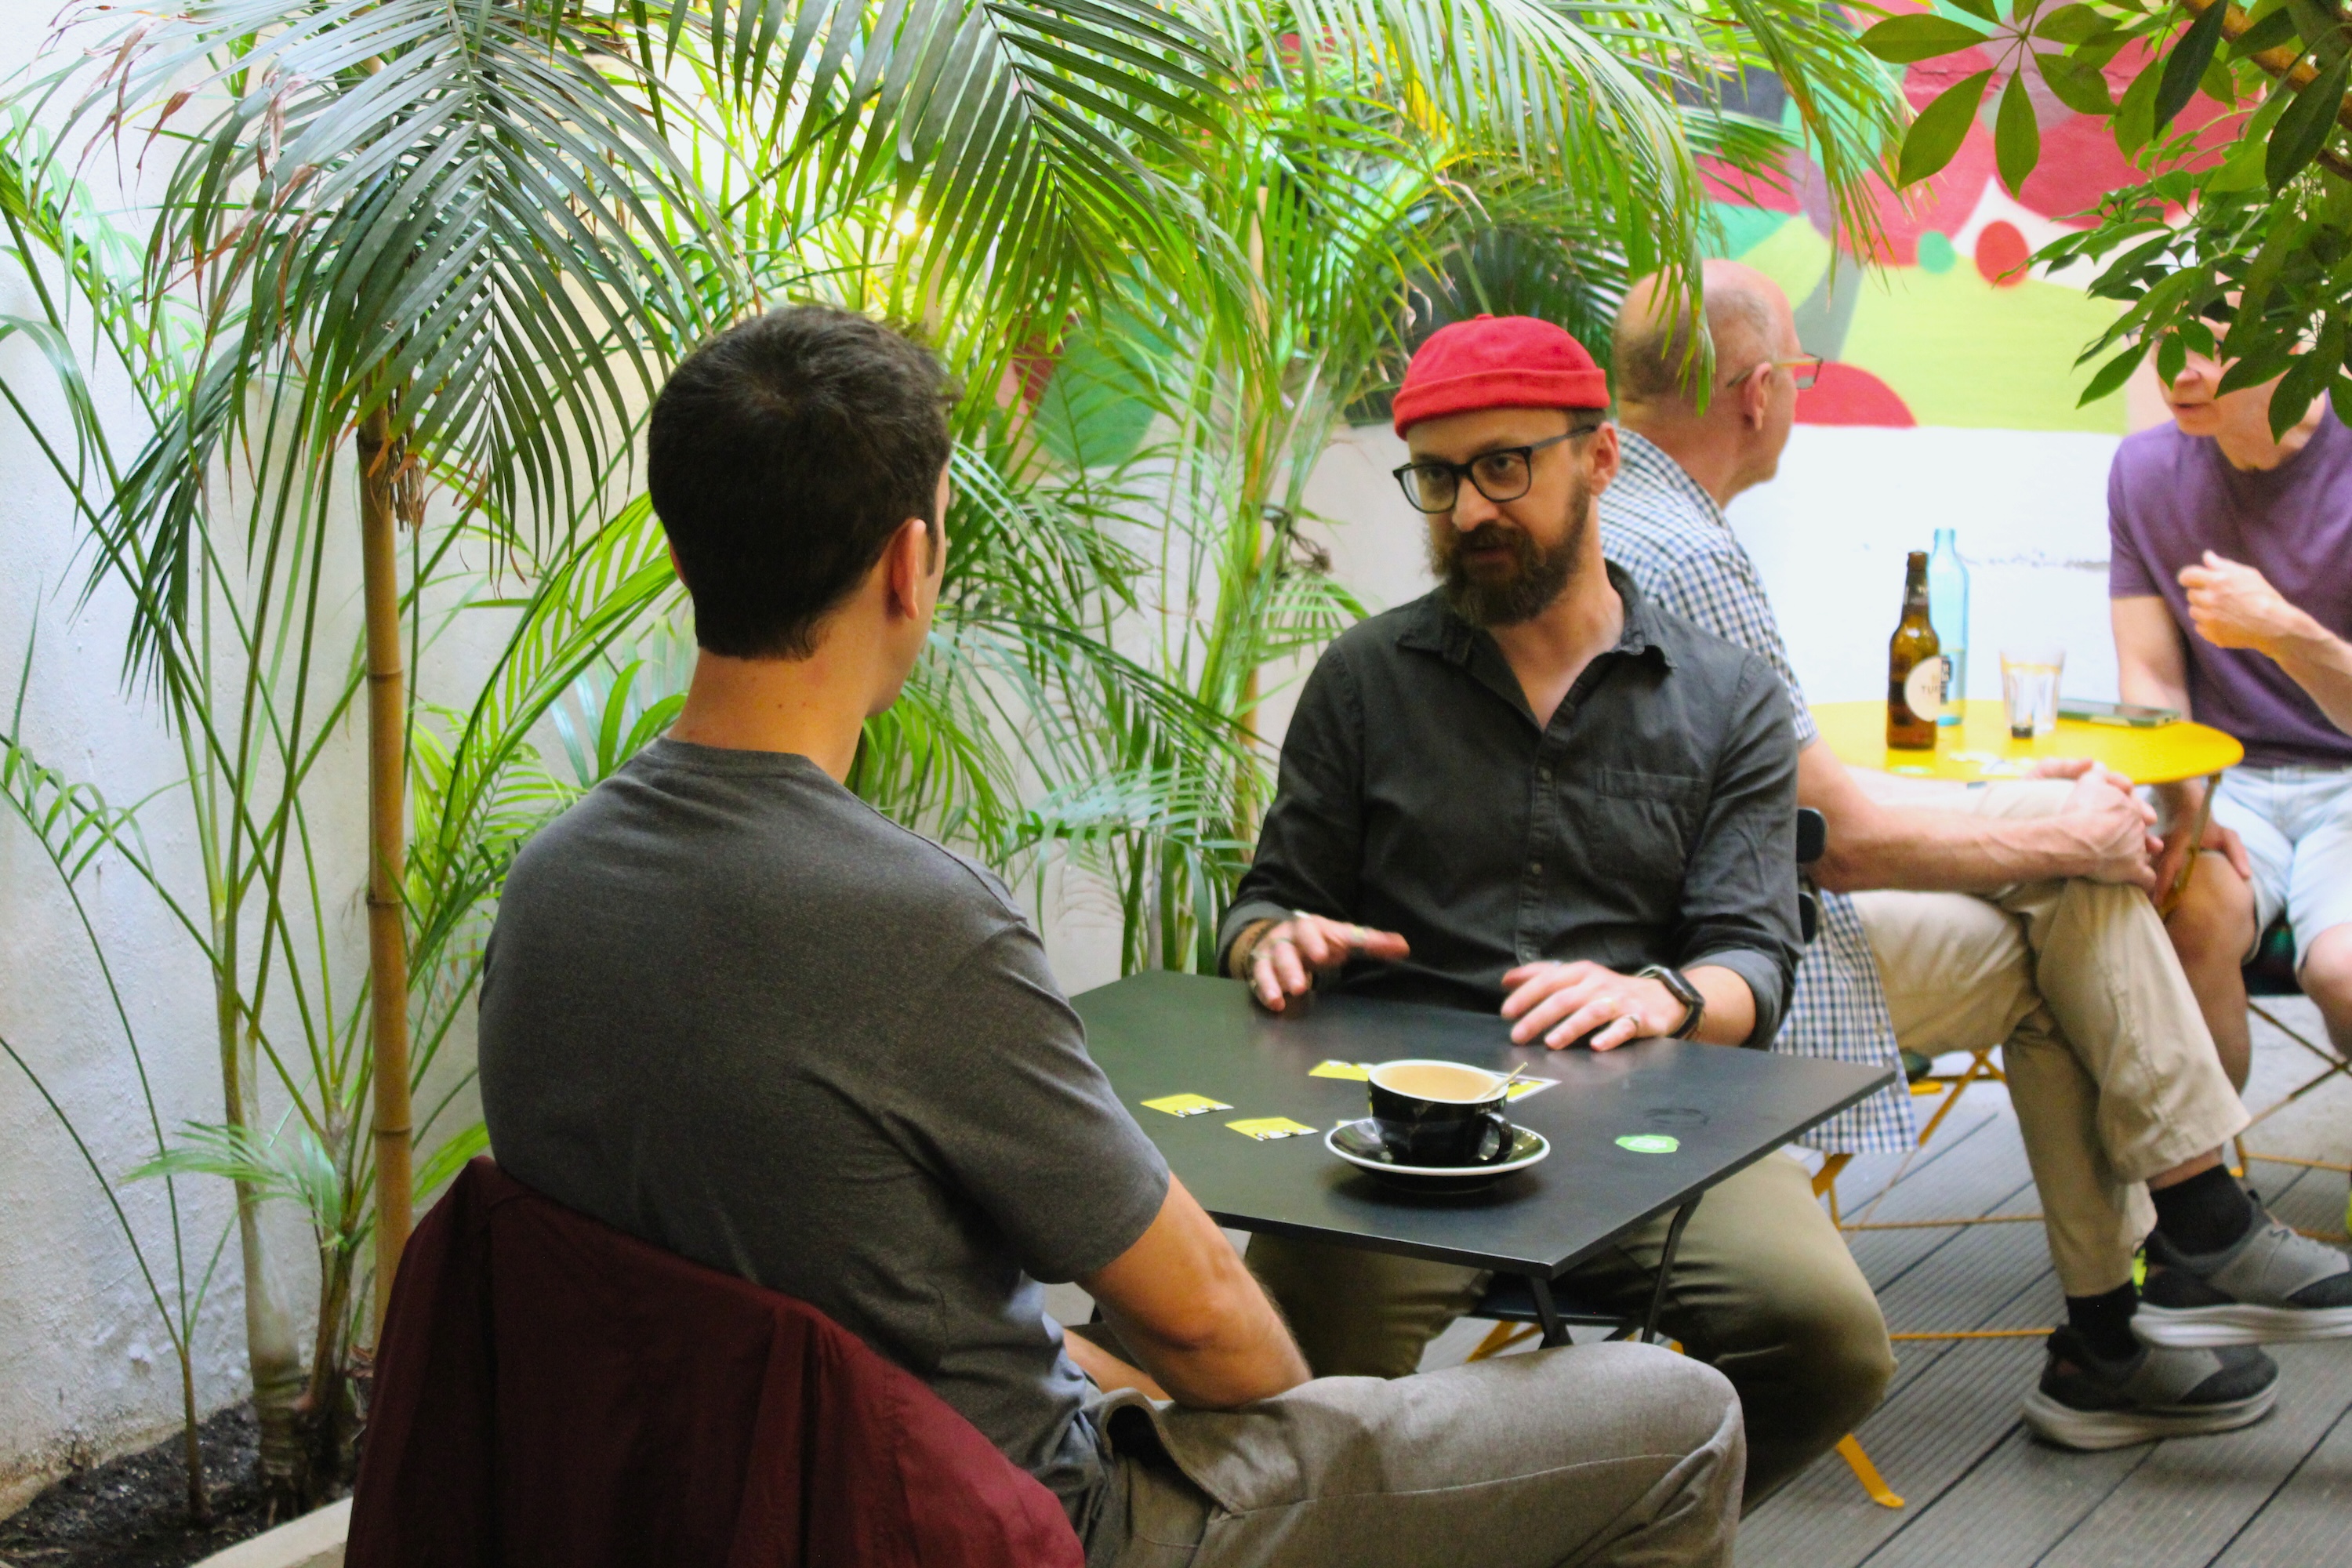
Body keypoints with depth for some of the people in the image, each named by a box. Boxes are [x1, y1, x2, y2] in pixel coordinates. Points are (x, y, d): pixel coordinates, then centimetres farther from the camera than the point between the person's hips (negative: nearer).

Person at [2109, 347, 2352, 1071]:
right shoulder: (2145, 469, 3)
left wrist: (2283, 631, -28)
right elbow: (2151, 677, 5)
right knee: (2189, 917, -31)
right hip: (2229, 776, 2)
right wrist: (2186, 807, -12)